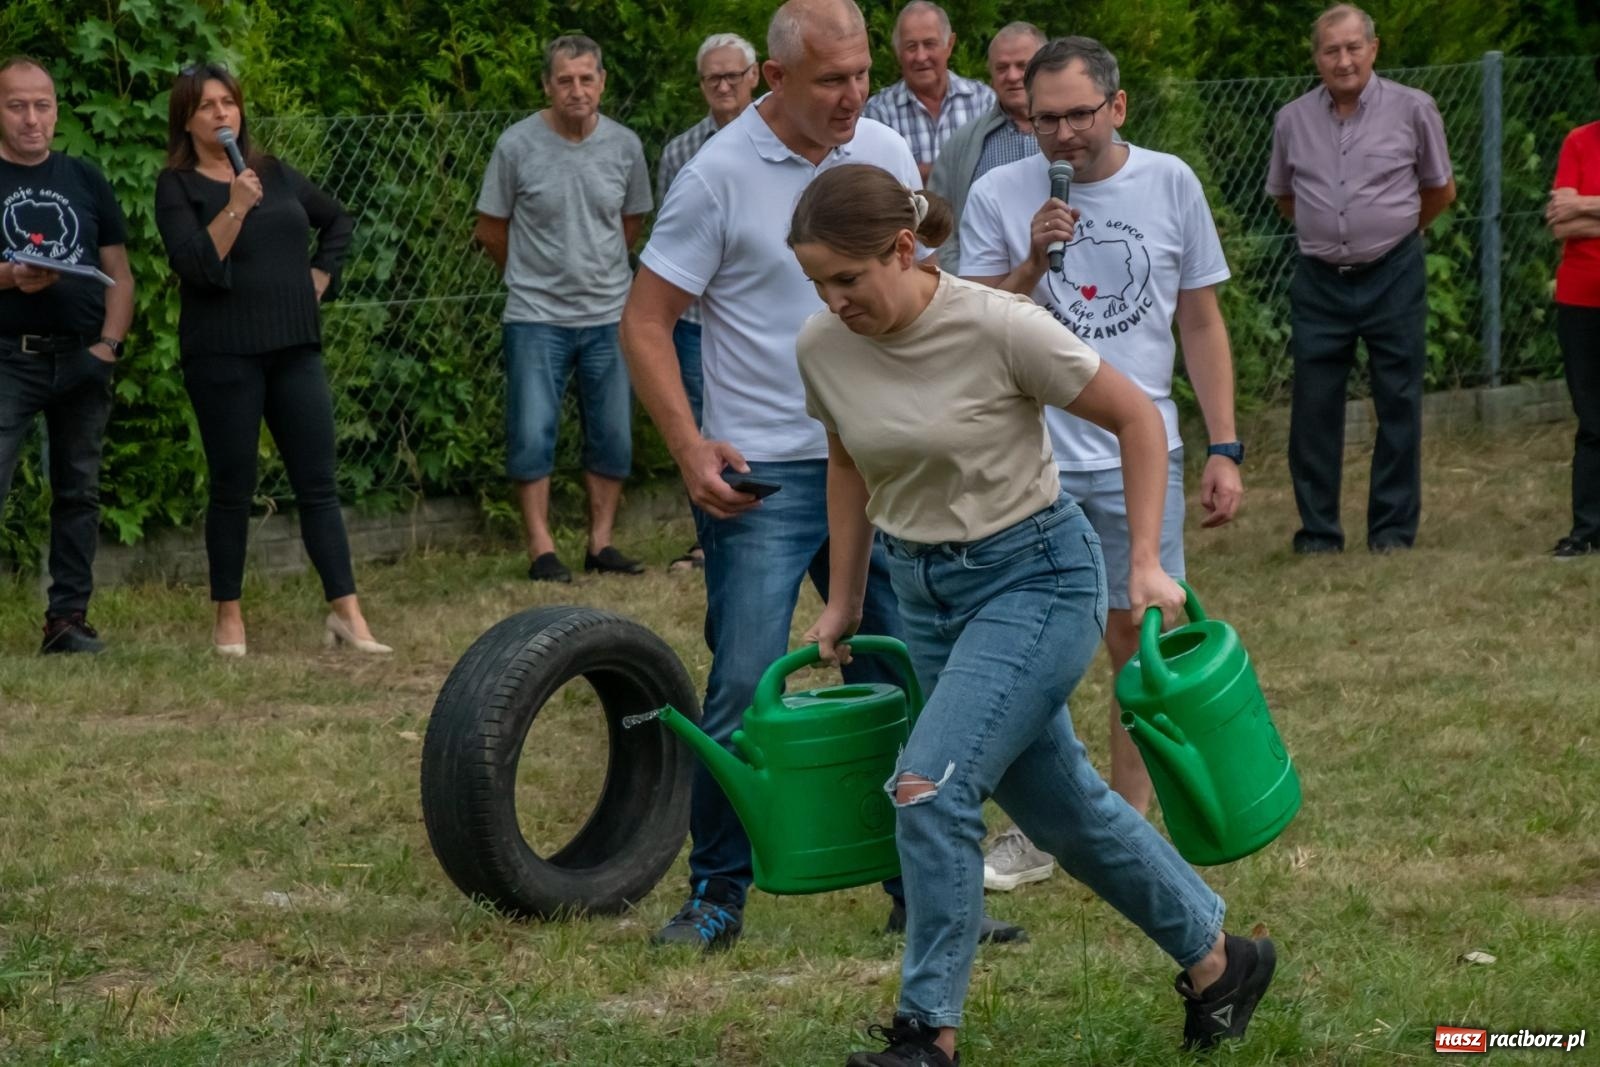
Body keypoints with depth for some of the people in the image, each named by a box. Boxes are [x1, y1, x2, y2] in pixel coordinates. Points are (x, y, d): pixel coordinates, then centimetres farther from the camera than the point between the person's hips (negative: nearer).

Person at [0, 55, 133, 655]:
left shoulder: (86, 182, 13)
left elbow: (119, 274, 13)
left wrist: (108, 343, -2)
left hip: (81, 358, 4)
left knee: (79, 491, 5)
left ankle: (68, 617, 10)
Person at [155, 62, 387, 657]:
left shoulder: (275, 174, 12)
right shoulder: (178, 187, -2)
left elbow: (338, 221, 27)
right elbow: (197, 266, -16)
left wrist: (321, 277, 13)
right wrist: (234, 208, -23)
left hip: (294, 347, 4)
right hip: (224, 355, -4)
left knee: (318, 484, 0)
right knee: (233, 488, 0)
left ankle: (346, 613, -1)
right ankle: (229, 619, 9)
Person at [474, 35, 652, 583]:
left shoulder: (624, 146, 0)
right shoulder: (517, 146, -9)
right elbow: (489, 230, 3)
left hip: (608, 316, 3)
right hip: (536, 317, -3)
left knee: (613, 436, 6)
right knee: (532, 436, -4)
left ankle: (601, 544, 18)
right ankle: (541, 550, 4)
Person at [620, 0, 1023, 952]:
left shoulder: (886, 154, 6)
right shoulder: (719, 177, -9)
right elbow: (646, 320, -6)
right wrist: (690, 446, -16)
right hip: (762, 477, -5)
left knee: (906, 685, 7)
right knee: (745, 690, -6)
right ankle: (717, 896, 7)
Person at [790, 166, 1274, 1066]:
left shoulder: (998, 327, -24)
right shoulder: (823, 349, -8)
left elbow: (1137, 418, -12)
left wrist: (1147, 563, -15)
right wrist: (843, 603, 15)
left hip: (1036, 576, -6)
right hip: (925, 589, 6)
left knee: (930, 787, -20)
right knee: (1059, 805, 15)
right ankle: (1216, 957, 34)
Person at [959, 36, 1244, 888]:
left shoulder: (1169, 186, 3)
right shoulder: (998, 196, -1)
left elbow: (1200, 322, 10)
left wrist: (1224, 449, 6)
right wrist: (1033, 263, -17)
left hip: (1139, 456, 1)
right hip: (1028, 459, -1)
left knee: (1139, 640, 3)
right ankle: (1034, 834, 13)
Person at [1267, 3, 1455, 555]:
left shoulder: (1413, 109, -4)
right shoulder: (1293, 120, 2)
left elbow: (1440, 190, 11)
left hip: (1393, 276, -2)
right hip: (1319, 281, 2)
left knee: (1398, 404, 2)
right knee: (1313, 408, 1)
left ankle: (1394, 529, 10)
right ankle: (1318, 531, 9)